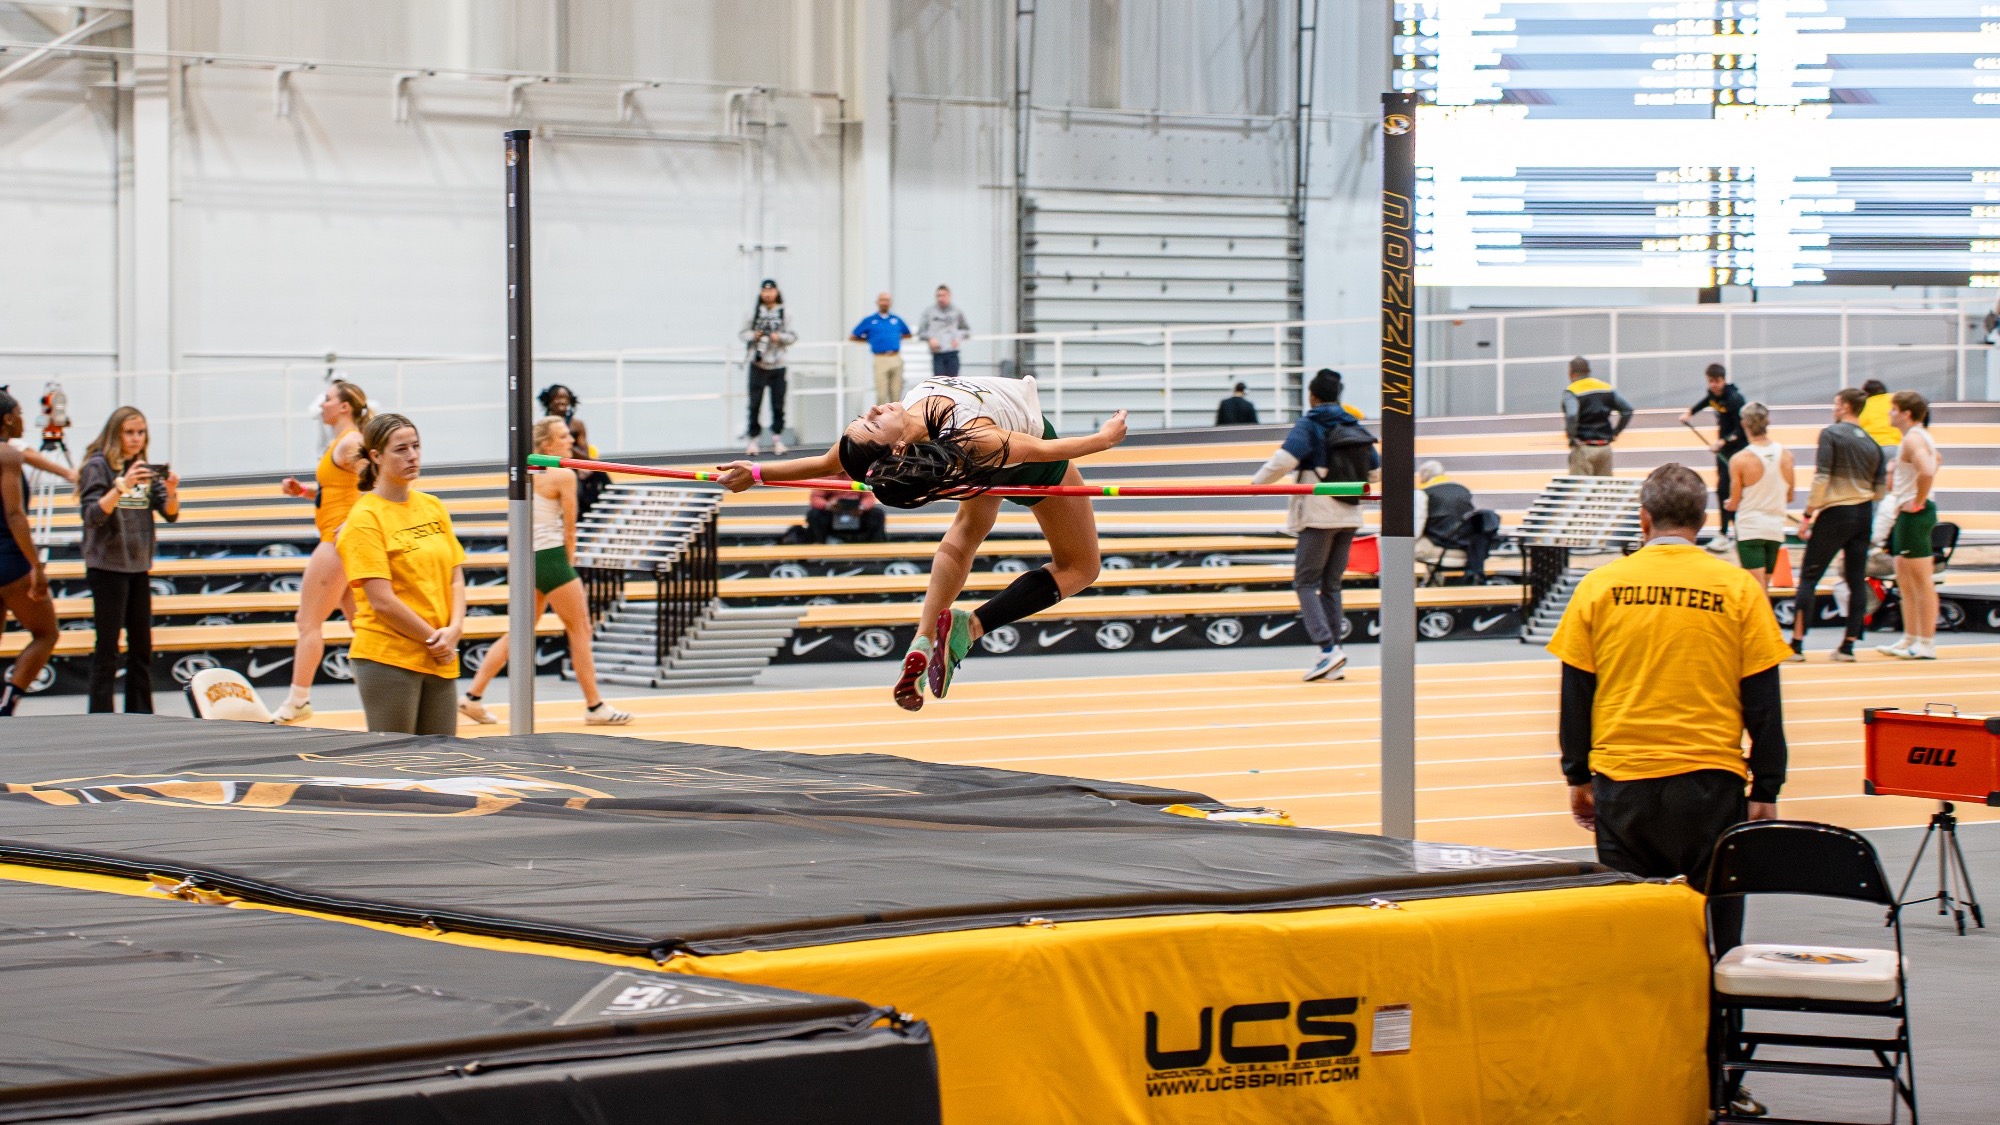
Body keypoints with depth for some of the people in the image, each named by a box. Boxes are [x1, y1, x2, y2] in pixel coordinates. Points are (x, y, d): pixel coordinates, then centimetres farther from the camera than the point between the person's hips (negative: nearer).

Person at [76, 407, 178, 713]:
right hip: (106, 567, -6)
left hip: (138, 566, 6)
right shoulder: (98, 466, -7)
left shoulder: (145, 469, 8)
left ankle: (141, 719, 14)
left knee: (141, 647, 8)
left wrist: (171, 492, -16)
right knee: (108, 648, -6)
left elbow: (170, 514, 5)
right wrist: (122, 486, -30)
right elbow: (93, 515, -17)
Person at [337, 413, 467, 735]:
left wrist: (454, 630, -5)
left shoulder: (433, 507, 11)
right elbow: (382, 601, -15)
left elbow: (455, 578, 12)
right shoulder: (365, 518, -9)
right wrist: (434, 638, -9)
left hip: (440, 660, 6)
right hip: (388, 658, -6)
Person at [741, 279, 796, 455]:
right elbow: (744, 333, 7)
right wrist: (754, 336, -13)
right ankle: (753, 439, 6)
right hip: (758, 364, 0)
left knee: (778, 404, 2)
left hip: (777, 366, 0)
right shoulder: (754, 310, 4)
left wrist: (779, 337, -14)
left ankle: (777, 439, 13)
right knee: (755, 403, -2)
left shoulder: (784, 312, 3)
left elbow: (793, 336, 3)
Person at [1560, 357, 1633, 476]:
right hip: (1605, 447, 6)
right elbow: (1627, 410, 6)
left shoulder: (1571, 391, -8)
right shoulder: (1607, 388, 10)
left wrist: (1572, 438, -12)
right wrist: (1615, 432, 11)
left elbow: (1571, 417, -25)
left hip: (1583, 448, -6)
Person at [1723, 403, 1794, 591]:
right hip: (1775, 528, 5)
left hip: (1750, 528, -5)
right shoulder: (1785, 455, -1)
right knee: (1764, 586, 18)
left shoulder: (1739, 460, -13)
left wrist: (1727, 504, 19)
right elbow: (1790, 497, 9)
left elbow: (1734, 503, -4)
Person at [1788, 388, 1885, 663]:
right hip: (1864, 516, 6)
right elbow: (1880, 490, 9)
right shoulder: (1871, 443, 10)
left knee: (1808, 578, -1)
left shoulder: (1831, 434, -7)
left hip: (1836, 514, -6)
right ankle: (1848, 646, 6)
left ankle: (1796, 644, -6)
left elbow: (1821, 478, -15)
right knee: (1857, 580, 8)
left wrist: (1808, 514, -10)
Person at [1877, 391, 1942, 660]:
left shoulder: (1913, 439, -16)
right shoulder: (1921, 437, 16)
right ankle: (1910, 639, 20)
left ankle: (1926, 644, -6)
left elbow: (1927, 471, -33)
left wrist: (1918, 501, -21)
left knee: (1922, 582, -7)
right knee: (1906, 582, 15)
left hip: (1914, 514, -11)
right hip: (1907, 515, 11)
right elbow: (1936, 462, 36)